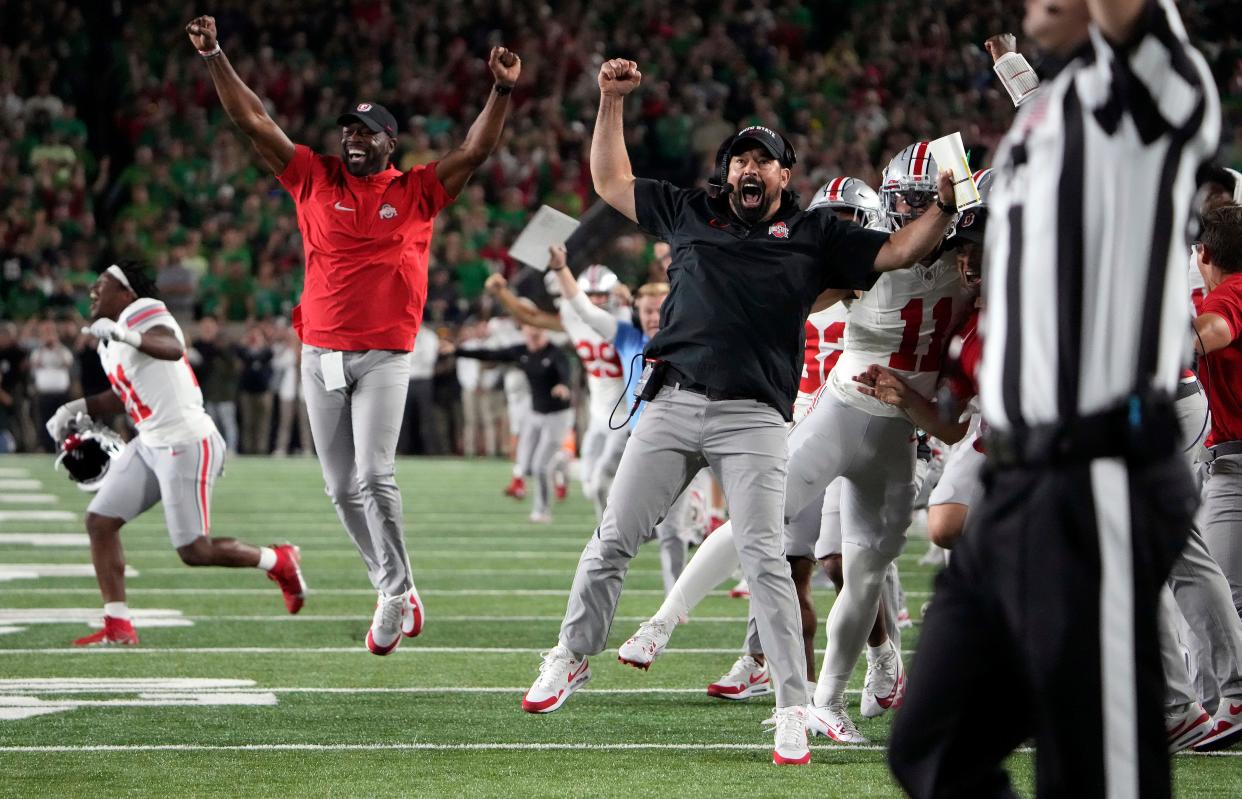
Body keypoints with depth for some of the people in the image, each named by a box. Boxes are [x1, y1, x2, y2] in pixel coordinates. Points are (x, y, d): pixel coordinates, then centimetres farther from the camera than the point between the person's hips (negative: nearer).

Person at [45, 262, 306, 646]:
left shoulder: (144, 316, -16)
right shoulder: (109, 340, 14)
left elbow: (173, 349, -41)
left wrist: (129, 337, -59)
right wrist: (76, 408, 20)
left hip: (186, 444, -10)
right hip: (149, 444, 10)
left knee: (195, 552, -6)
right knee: (99, 521, 2)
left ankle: (278, 561, 18)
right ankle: (117, 626, 6)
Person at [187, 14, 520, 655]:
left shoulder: (417, 192, 3)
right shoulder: (315, 180, 7)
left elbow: (477, 149, -4)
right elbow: (252, 122, 5)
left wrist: (503, 90, -17)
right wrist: (214, 59, -2)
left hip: (384, 358, -3)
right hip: (321, 355, 3)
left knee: (374, 476, -16)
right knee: (343, 489, 5)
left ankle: (396, 595, -6)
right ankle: (394, 592, 19)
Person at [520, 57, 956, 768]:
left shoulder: (814, 236, 11)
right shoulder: (690, 213, 16)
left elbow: (898, 252, 9)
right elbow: (612, 183, 24)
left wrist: (945, 206, -5)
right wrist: (612, 103, 18)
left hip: (753, 418, -3)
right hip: (672, 406, 3)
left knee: (763, 557, -12)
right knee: (613, 541, 3)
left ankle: (794, 709, -10)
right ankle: (573, 659, 20)